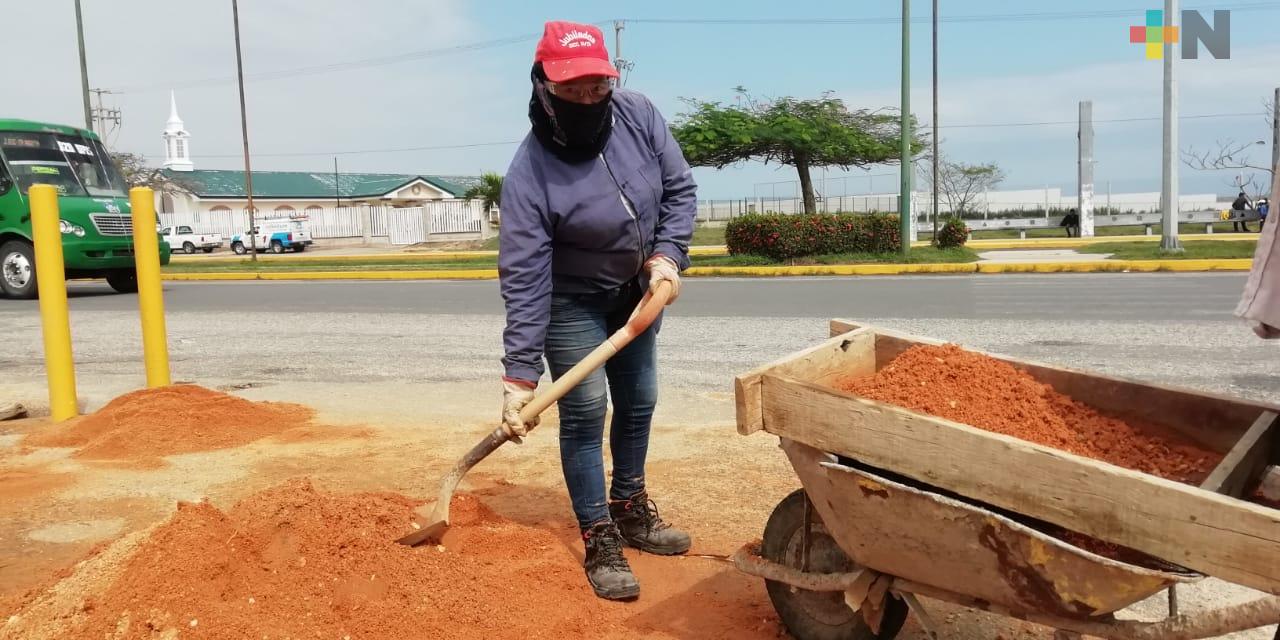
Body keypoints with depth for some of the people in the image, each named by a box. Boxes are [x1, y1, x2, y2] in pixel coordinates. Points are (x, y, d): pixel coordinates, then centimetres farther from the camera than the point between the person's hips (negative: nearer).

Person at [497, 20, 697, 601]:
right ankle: (600, 542, 6)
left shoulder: (639, 116, -16)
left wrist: (667, 254, -18)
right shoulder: (529, 172, -29)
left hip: (639, 290, 5)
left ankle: (631, 510, 32)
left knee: (638, 402, 13)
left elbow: (679, 188, -4)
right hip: (573, 301, -5)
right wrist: (520, 374, -30)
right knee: (584, 411, -8)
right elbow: (524, 278, -30)